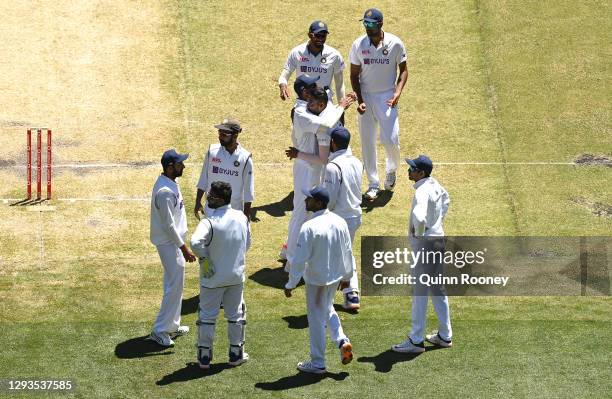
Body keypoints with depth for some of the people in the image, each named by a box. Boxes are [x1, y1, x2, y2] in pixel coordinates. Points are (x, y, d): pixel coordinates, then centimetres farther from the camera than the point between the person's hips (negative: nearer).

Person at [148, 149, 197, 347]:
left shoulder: (171, 183, 6)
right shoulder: (165, 191, -26)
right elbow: (168, 225, -25)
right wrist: (184, 248, -21)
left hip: (174, 241, 10)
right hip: (168, 243, -10)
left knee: (176, 284, 19)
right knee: (174, 286, -4)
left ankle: (172, 325, 30)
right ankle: (159, 330, 3)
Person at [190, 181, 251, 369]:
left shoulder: (209, 222, -23)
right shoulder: (242, 218, -5)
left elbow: (195, 242, -38)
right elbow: (247, 244, 7)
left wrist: (204, 260, -23)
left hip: (213, 278, -4)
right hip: (236, 275, 4)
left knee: (207, 316, 10)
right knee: (235, 315, 18)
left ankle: (204, 356, 16)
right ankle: (236, 354, 25)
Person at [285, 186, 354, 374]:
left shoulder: (309, 227, -24)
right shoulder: (340, 222, -4)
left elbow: (300, 259, -22)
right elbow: (348, 251, 6)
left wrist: (291, 284, -12)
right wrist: (346, 275, 20)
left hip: (316, 280, -6)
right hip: (335, 277, 6)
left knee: (316, 318, 7)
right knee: (328, 309, 29)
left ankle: (317, 363, 18)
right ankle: (342, 341, 12)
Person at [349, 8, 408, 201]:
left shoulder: (395, 43, -9)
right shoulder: (358, 45, -4)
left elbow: (403, 70, 0)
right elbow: (354, 75, 2)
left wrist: (398, 92, -16)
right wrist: (359, 100, -9)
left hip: (387, 97, -2)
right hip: (365, 97, 2)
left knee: (391, 139, -8)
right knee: (367, 142, 3)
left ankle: (391, 169, 25)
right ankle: (373, 184, 14)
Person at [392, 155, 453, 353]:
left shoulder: (422, 192, -24)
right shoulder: (435, 185, 5)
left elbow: (419, 217, -42)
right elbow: (445, 199, 29)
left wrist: (418, 233, -21)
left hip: (424, 244, -10)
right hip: (439, 239, 10)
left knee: (420, 293, -2)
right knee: (438, 290, 18)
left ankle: (416, 341, 4)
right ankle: (445, 336, 26)